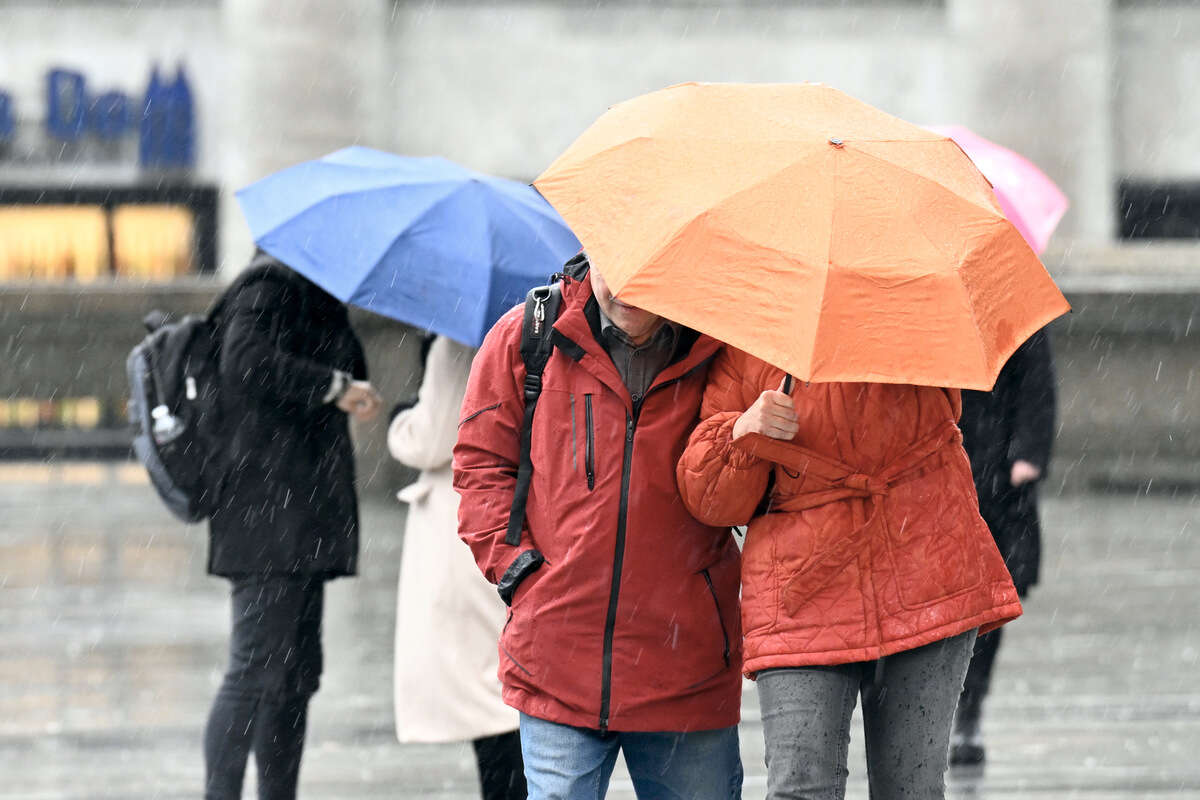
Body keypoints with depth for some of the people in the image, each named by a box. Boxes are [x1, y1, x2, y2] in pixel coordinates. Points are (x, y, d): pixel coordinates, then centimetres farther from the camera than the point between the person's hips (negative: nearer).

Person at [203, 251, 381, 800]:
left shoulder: (313, 298, 21)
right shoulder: (269, 286, -8)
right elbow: (246, 358, -25)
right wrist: (336, 387, -21)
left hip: (301, 523, 10)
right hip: (270, 513, -10)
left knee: (297, 674, 10)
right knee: (256, 672, -13)